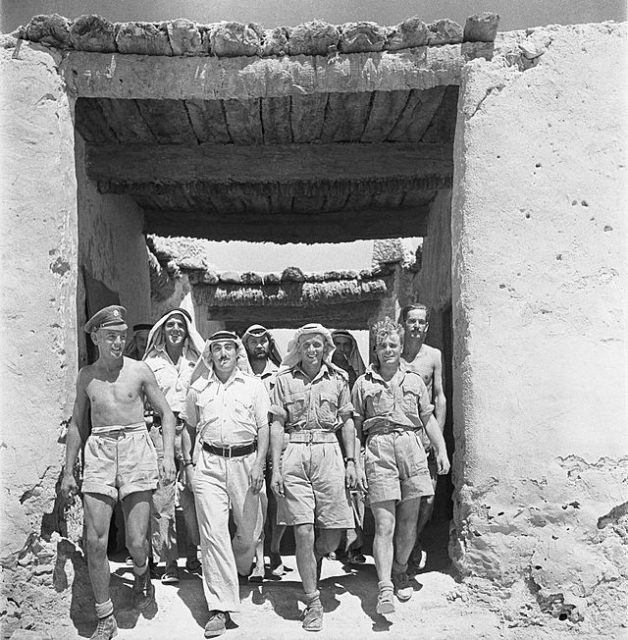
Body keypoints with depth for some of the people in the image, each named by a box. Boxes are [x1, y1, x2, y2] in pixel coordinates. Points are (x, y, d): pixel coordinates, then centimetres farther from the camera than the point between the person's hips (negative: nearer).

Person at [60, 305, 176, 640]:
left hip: (135, 448, -2)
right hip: (98, 450, 2)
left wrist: (169, 455, -6)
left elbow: (166, 414, 6)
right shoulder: (86, 375, 9)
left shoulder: (139, 371, 2)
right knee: (94, 542, -3)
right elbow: (77, 423, 17)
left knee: (136, 542, -3)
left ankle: (141, 573, 34)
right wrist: (68, 471, 14)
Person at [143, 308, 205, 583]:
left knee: (192, 494, -2)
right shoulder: (152, 362, 10)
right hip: (160, 429, 0)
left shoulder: (196, 360, 12)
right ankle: (170, 562, 6)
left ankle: (193, 553, 14)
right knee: (162, 497, -3)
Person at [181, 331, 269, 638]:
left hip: (245, 460, 0)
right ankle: (219, 607, -1)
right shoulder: (198, 387, 11)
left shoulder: (253, 385, 6)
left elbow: (263, 427, 3)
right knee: (213, 530, -6)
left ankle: (241, 570, 39)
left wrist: (259, 464, -7)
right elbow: (189, 427, 18)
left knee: (249, 528, 6)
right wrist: (188, 463, 9)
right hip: (208, 463, 0)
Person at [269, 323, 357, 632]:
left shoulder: (338, 379, 9)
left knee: (333, 534, 2)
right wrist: (276, 467, -3)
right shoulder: (284, 379, 5)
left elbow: (347, 422, 12)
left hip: (329, 453, 2)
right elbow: (277, 424, 2)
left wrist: (351, 461, 5)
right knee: (303, 531, -4)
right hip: (295, 456, -1)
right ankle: (313, 602, 11)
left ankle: (312, 564, 36)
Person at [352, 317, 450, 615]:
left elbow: (429, 419, 19)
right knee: (384, 524, -9)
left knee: (409, 521, 7)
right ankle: (385, 589, -8)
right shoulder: (363, 383, 9)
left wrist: (441, 450, 9)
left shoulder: (414, 380, 17)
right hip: (379, 448, -3)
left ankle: (400, 572, 28)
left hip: (411, 448, 3)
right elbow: (355, 426, 8)